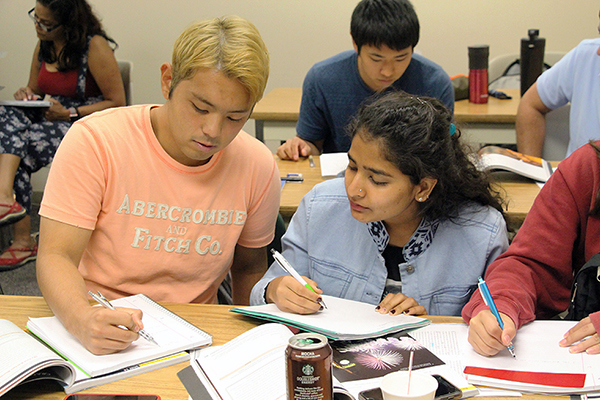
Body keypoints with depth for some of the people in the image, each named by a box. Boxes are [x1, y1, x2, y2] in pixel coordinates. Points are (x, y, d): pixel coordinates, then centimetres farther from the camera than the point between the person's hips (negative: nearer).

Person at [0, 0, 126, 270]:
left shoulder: (95, 46, -10)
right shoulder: (43, 46, 11)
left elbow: (117, 102, -10)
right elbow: (35, 90, 24)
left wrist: (69, 113, -17)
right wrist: (27, 95, -1)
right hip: (54, 121, 7)